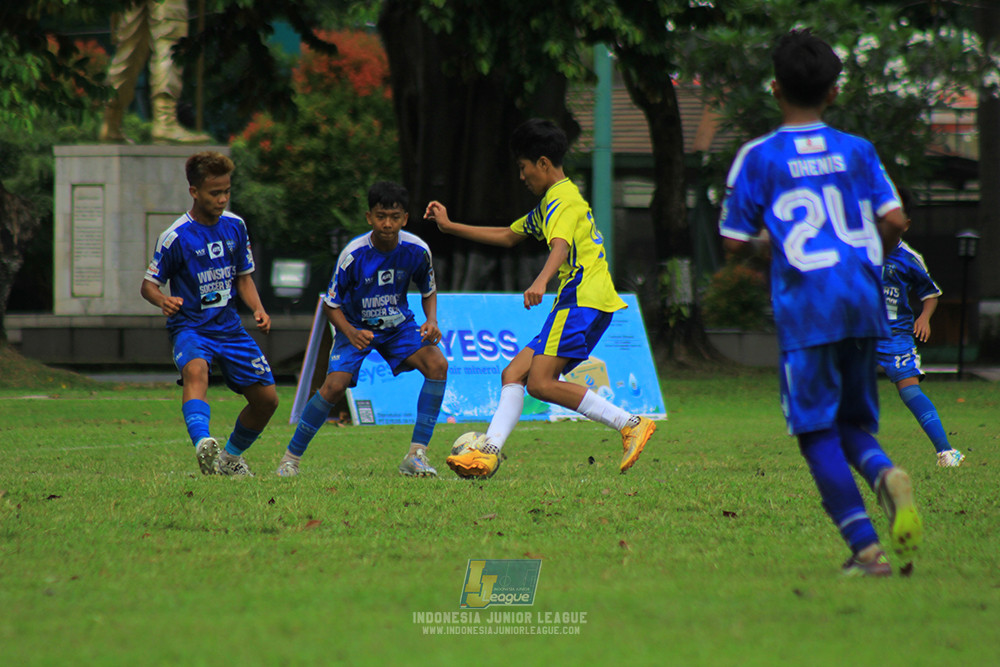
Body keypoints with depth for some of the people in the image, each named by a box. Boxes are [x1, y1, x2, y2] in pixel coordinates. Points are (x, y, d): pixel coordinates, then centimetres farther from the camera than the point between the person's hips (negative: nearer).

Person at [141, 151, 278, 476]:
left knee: (266, 399, 4)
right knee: (196, 369, -38)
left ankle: (231, 457, 29)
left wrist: (258, 309, -1)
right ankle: (203, 445, -60)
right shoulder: (176, 237, -13)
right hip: (190, 326, -6)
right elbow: (148, 284, -7)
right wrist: (162, 300, -30)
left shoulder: (235, 226, 4)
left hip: (229, 326, 6)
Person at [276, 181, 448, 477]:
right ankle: (291, 457, -3)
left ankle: (416, 456, -16)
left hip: (398, 325, 3)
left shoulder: (416, 250, -16)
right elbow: (331, 304, -12)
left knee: (437, 364, -22)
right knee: (335, 385, -24)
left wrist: (431, 320, -16)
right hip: (356, 326, -3)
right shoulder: (354, 254, -24)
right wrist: (351, 333, -29)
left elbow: (428, 292, 4)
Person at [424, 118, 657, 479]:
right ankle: (489, 452, -7)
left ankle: (630, 424, -21)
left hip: (583, 299, -11)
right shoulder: (549, 204, 26)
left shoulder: (563, 200, -8)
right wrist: (450, 226, 38)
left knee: (540, 382, -20)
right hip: (577, 303, 11)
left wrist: (541, 281, -47)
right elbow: (508, 236, 38)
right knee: (513, 374, 3)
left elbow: (560, 246, -28)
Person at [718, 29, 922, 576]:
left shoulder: (758, 158, 1)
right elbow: (894, 221, 2)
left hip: (805, 306, -4)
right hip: (864, 304, 4)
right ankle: (887, 475, -19)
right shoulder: (857, 151, 9)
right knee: (854, 424, 15)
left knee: (818, 433, 1)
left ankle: (865, 547, -11)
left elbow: (735, 243, 1)